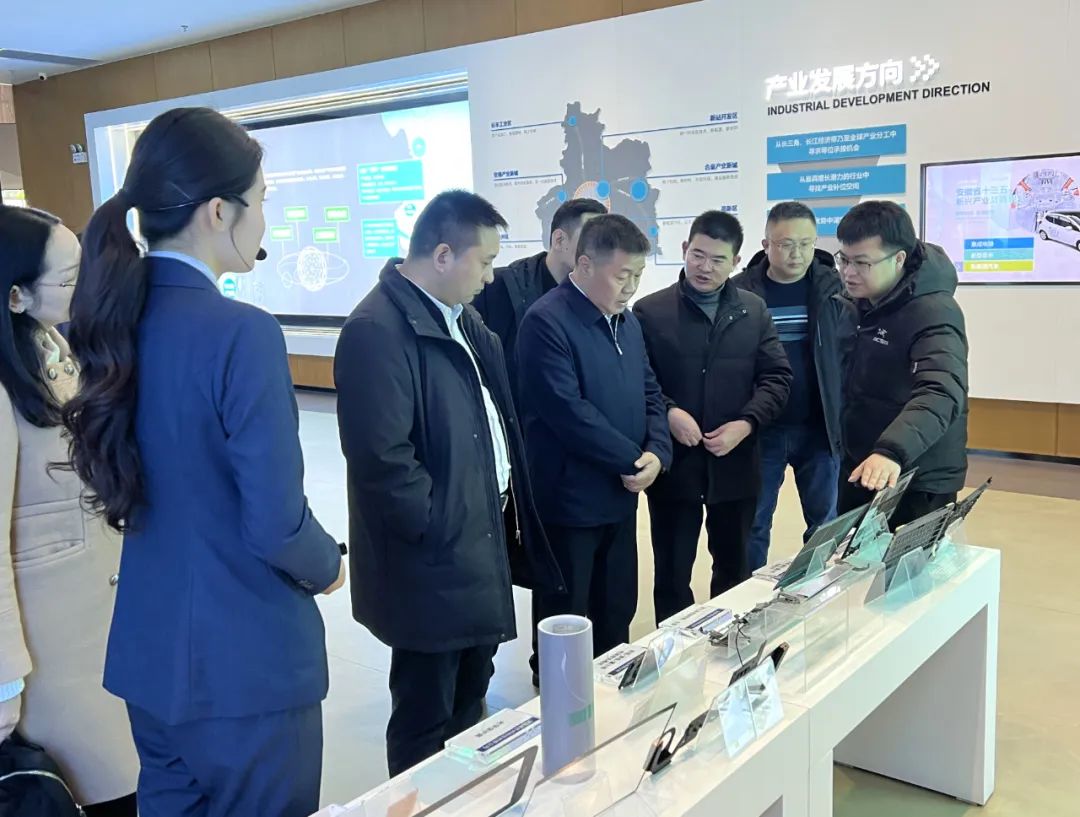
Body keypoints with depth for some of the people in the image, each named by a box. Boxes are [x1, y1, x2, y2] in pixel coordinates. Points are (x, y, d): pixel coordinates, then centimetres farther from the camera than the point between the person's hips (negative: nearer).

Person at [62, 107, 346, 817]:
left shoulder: (118, 320, 0)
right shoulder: (241, 333, -24)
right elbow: (274, 524, -22)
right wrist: (327, 566, -2)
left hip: (150, 651, 7)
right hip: (246, 663, -7)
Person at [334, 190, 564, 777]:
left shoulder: (459, 315, 8)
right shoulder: (377, 329, -22)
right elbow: (382, 458, -25)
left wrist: (503, 500, 8)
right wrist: (440, 529, -16)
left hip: (480, 541, 9)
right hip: (432, 559, -9)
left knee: (470, 704, 25)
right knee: (425, 723, 9)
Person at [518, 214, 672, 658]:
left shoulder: (627, 321, 10)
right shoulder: (546, 322, -18)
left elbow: (650, 393, 13)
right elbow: (568, 412, -24)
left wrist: (657, 452, -6)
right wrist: (633, 459, -16)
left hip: (621, 496, 8)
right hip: (569, 500, -8)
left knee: (618, 612, 20)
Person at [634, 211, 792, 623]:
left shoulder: (754, 311, 6)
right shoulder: (649, 311, -4)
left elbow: (777, 377, 3)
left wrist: (746, 423, -12)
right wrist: (668, 412, -21)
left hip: (735, 464, 3)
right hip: (673, 464, -3)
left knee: (734, 570, 19)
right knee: (672, 574, 9)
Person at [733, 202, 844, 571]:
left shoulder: (835, 287, -2)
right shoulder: (740, 291, -7)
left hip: (819, 428, 2)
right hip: (762, 429, -1)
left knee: (825, 522, 14)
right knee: (754, 523, 11)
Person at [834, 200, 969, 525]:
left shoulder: (933, 314, -22)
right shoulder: (859, 304, 4)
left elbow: (939, 395, -39)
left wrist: (892, 451, -54)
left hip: (918, 484, -8)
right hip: (858, 470, 8)